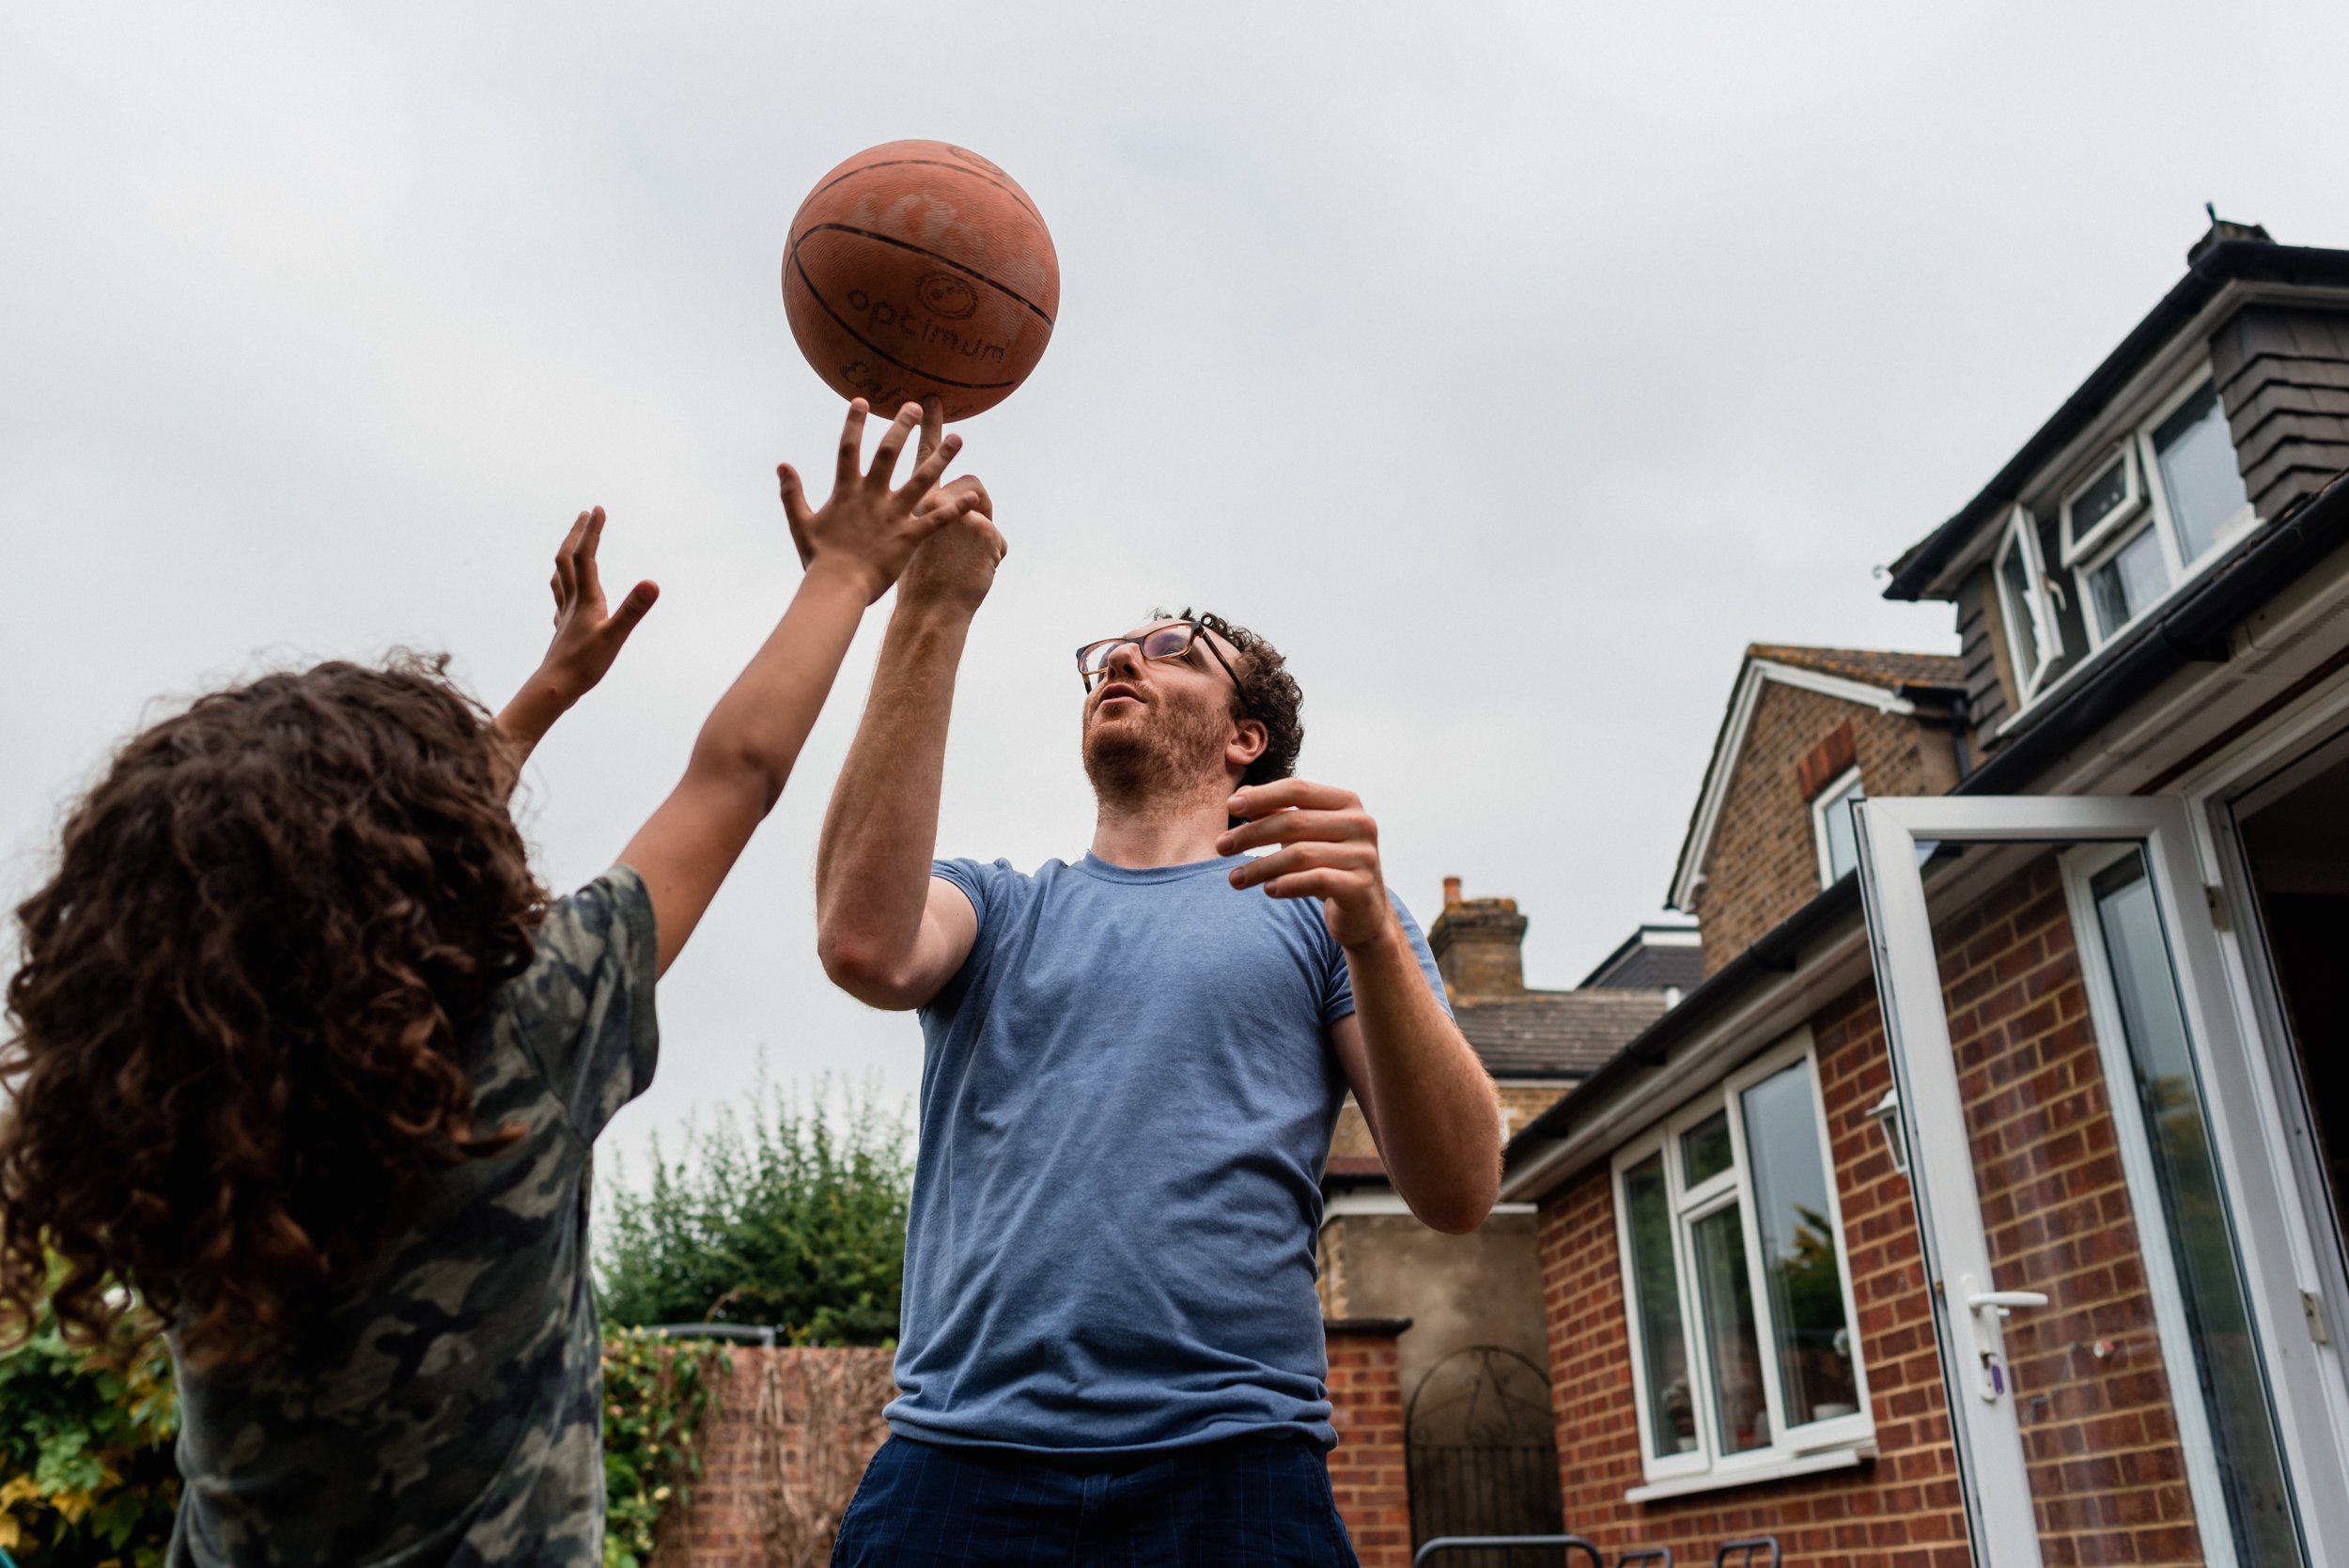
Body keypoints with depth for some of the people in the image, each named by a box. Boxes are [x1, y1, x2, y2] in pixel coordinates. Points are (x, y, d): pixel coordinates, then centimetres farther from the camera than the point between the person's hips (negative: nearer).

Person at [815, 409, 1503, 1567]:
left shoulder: (1320, 905, 10)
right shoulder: (997, 906, 15)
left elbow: (1459, 1196, -1)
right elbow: (863, 945, -9)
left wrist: (1371, 938, -18)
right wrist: (931, 613, -10)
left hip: (1230, 1473, -1)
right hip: (959, 1466, 2)